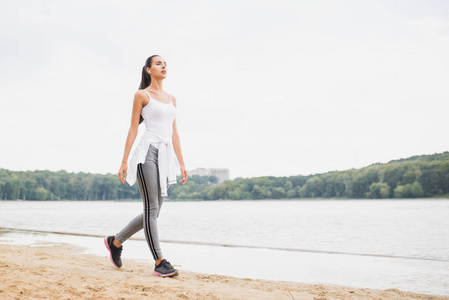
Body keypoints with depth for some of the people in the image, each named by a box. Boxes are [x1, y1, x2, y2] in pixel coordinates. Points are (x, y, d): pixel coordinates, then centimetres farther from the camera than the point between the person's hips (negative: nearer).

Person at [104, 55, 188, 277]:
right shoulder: (142, 95, 2)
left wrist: (181, 163, 12)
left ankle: (115, 241, 25)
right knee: (152, 208, -9)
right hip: (148, 152, -7)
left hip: (166, 156, 7)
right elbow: (133, 128, 0)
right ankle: (160, 262, -7)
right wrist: (124, 161, -6)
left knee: (153, 211, 8)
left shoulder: (171, 99, 19)